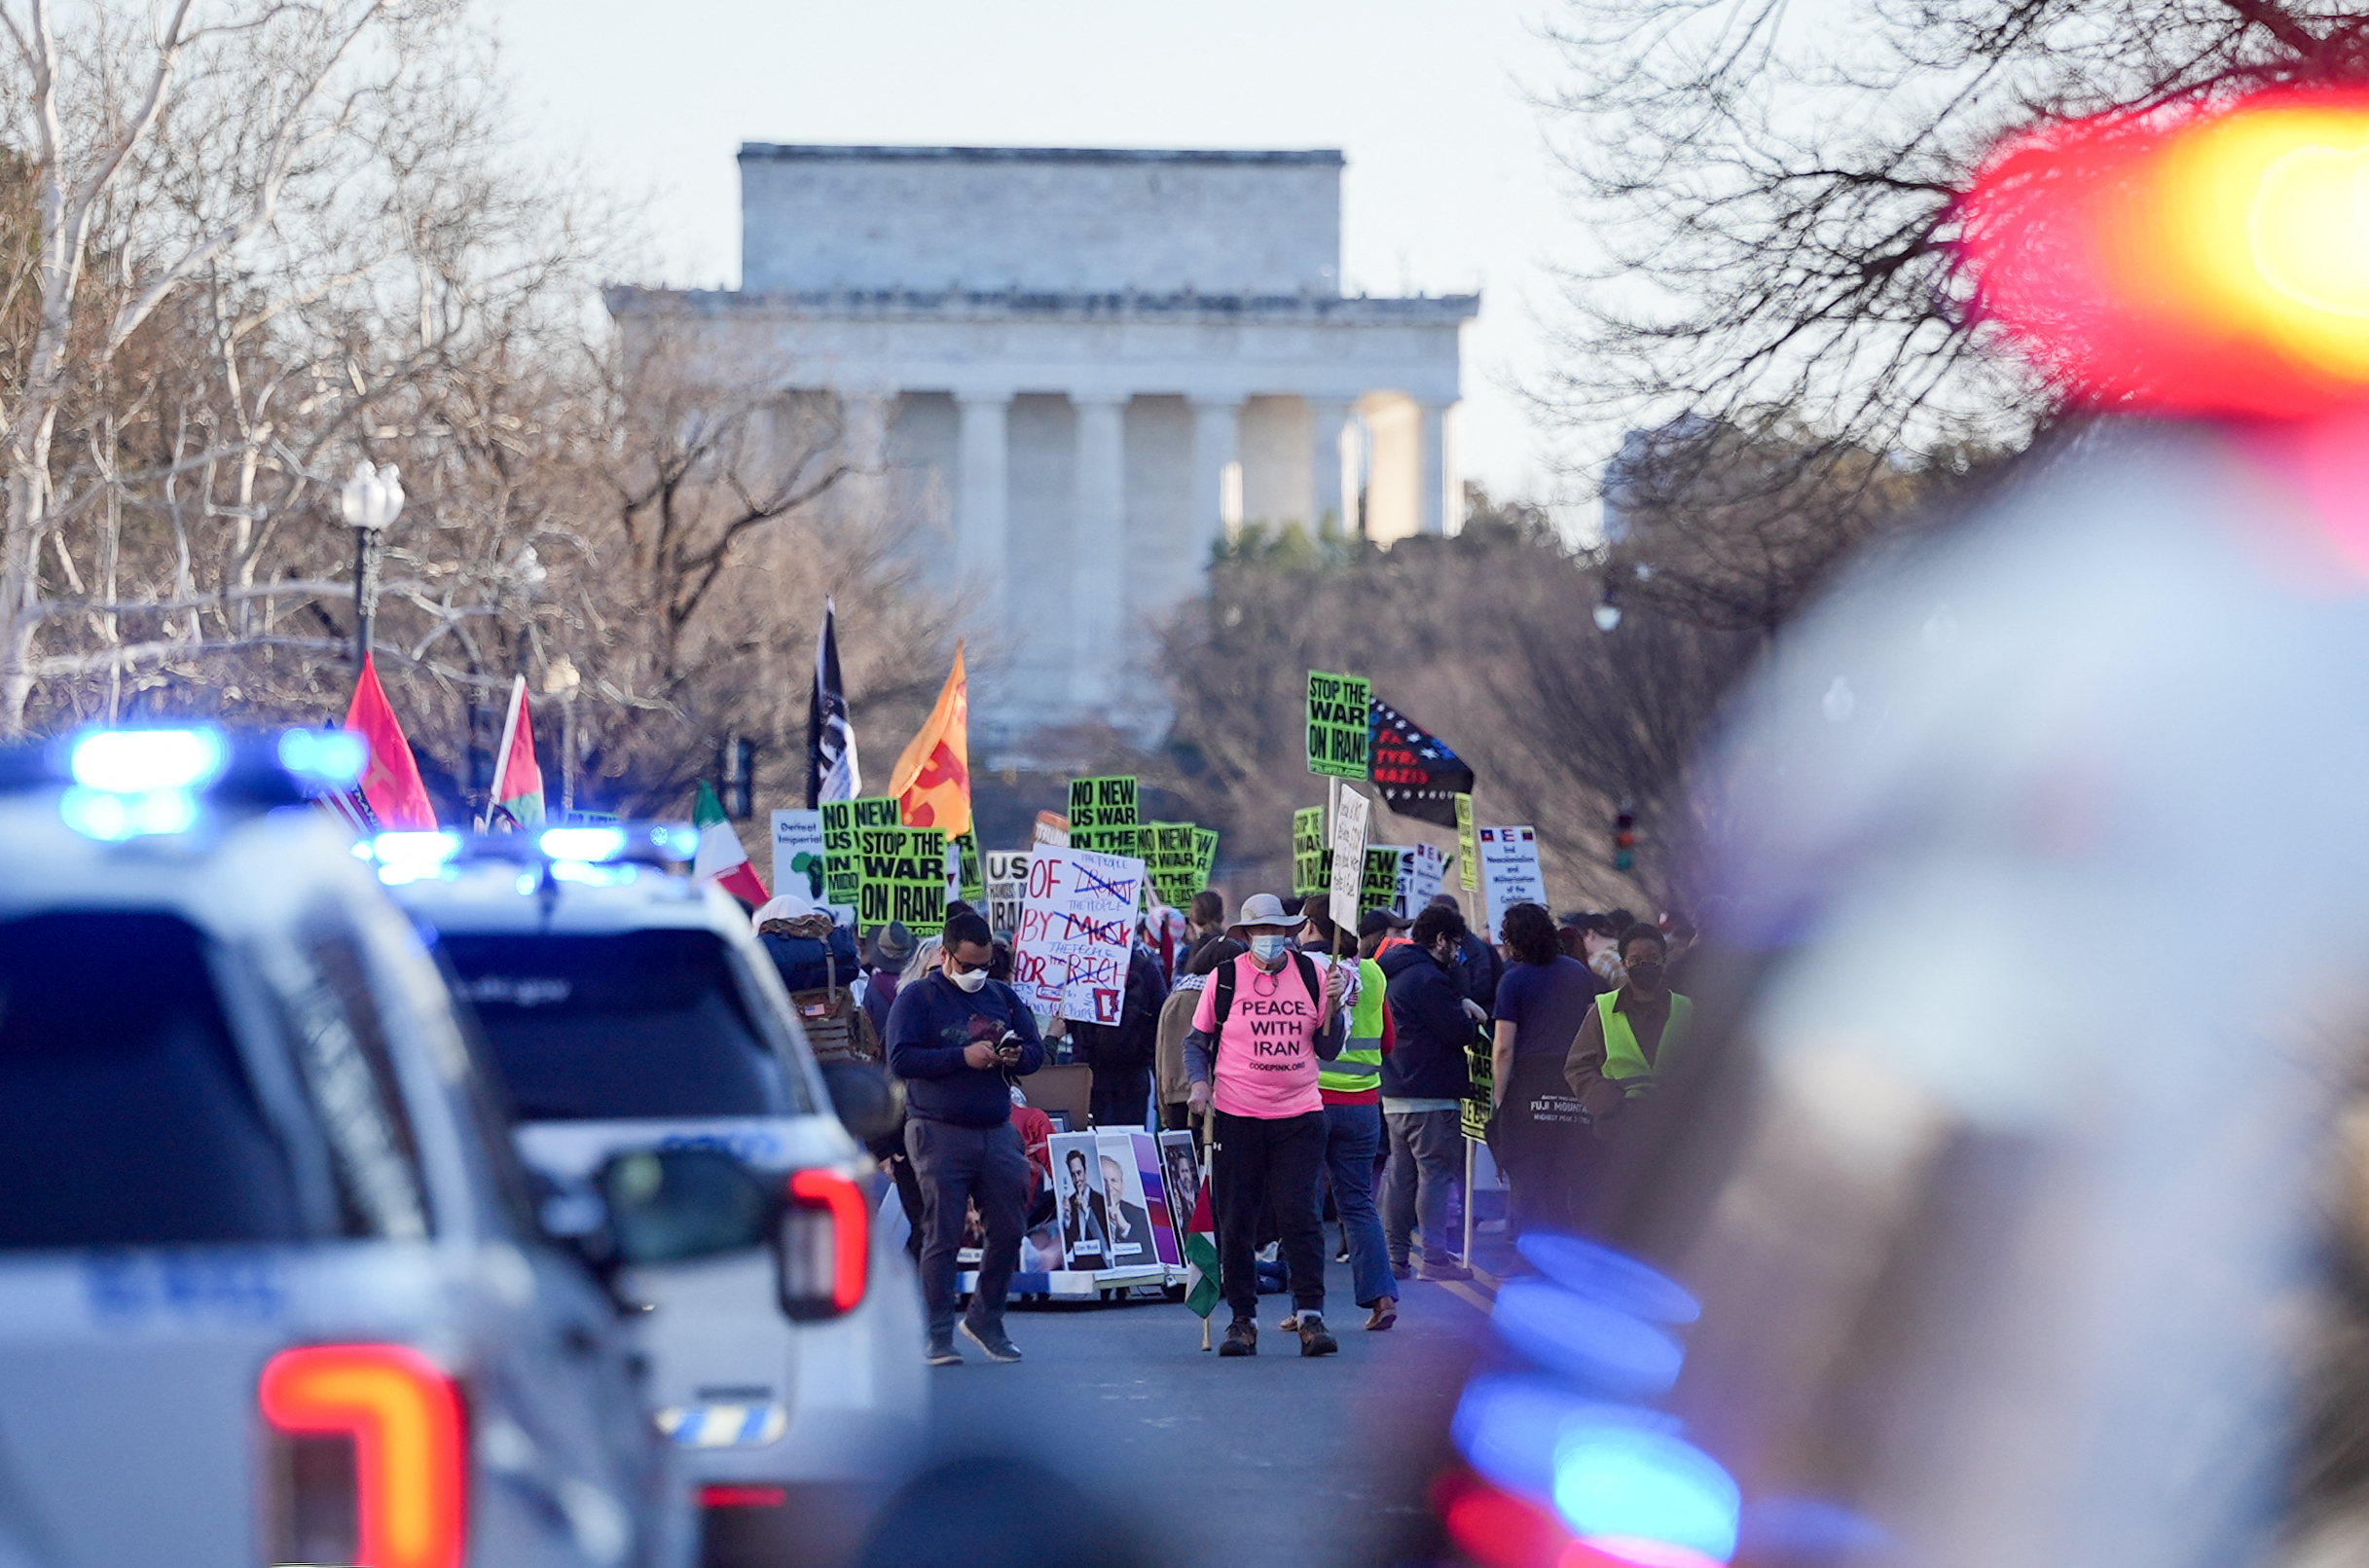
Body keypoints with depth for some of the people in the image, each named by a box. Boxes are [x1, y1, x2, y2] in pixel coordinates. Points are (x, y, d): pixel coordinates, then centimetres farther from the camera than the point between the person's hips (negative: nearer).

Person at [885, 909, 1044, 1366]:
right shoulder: (917, 998, 0)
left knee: (1008, 1230, 4)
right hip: (939, 1134, -5)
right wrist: (962, 1057, -17)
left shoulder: (1002, 996, 16)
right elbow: (900, 1059, -11)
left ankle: (985, 1319, 21)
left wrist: (1014, 1057, -7)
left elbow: (1036, 1051, 17)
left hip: (997, 1131, 5)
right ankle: (938, 1335, 1)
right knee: (942, 1237, -4)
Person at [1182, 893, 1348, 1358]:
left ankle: (1310, 1316, -4)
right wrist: (1199, 1082, -8)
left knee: (1299, 1215, -7)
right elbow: (1196, 1040, 9)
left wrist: (1332, 1007, -7)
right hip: (1237, 1118, 0)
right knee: (1236, 1222, 3)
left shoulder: (1310, 975, 5)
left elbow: (1328, 1050, 9)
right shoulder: (1224, 979, 1)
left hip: (1299, 1117, 0)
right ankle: (1243, 1318, 13)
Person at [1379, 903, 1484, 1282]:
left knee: (1402, 1175, 12)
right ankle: (1435, 1258, -9)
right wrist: (1472, 1018, 3)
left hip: (1394, 1093, 10)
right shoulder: (1427, 978, -16)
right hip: (1430, 1095, -10)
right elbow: (1460, 1032, -16)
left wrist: (1461, 1006, 6)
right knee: (1436, 1172, -7)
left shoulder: (1394, 974, 16)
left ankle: (1395, 1256, 13)